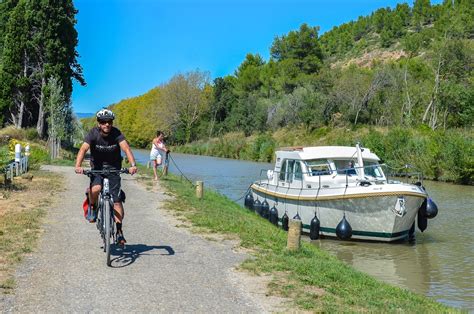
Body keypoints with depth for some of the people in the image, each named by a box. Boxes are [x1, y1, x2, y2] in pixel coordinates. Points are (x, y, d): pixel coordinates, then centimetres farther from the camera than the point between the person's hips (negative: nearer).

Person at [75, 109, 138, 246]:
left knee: (117, 201, -6)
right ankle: (93, 209, 3)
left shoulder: (116, 133, -15)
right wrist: (78, 166, -45)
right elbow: (83, 149, -28)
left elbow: (126, 148, -28)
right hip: (97, 167, 0)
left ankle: (119, 231, 5)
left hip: (113, 168, 1)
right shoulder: (93, 134, -16)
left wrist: (133, 165, -45)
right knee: (95, 189, -30)